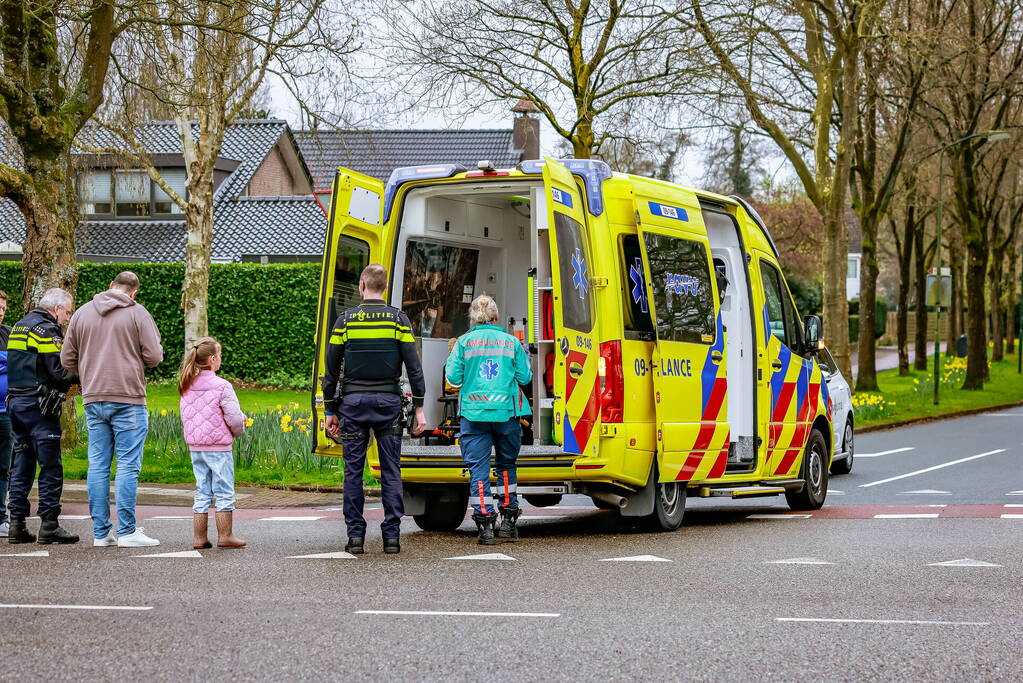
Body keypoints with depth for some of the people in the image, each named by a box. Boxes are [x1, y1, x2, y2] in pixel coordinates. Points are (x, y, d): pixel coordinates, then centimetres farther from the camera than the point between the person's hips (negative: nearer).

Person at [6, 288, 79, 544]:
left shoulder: (19, 327, 18)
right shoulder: (47, 330, -11)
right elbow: (58, 371, -18)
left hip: (15, 401, 9)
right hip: (39, 405, -9)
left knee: (21, 465, 10)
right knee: (51, 467, -5)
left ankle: (17, 525, 9)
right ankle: (49, 525, -6)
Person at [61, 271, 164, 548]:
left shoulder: (82, 313, 10)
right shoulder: (137, 313, -4)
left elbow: (67, 359, 11)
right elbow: (154, 356, -8)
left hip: (93, 400, 5)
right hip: (128, 399, -4)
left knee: (98, 466, 7)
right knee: (128, 465, -3)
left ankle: (101, 532, 8)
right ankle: (127, 532, -4)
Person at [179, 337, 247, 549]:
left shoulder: (187, 387, 6)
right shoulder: (222, 386, -14)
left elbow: (185, 417, 12)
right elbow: (234, 418, -15)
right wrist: (238, 430, 6)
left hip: (195, 447, 6)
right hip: (218, 446, -6)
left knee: (202, 492, 11)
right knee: (224, 493, 3)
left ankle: (199, 537, 12)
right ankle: (225, 535, 7)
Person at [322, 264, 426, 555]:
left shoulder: (345, 320, 2)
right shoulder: (399, 320, 1)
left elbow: (331, 370, 3)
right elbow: (414, 367, -3)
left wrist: (330, 411, 10)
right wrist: (419, 408, 1)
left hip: (353, 402, 0)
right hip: (388, 401, 0)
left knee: (353, 471, 4)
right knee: (391, 471, 3)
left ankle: (356, 535, 3)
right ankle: (391, 535, 1)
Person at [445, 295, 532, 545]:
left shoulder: (464, 342, -1)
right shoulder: (511, 342, 3)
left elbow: (453, 378, -1)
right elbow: (525, 377, 6)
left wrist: (450, 361, 19)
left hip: (474, 413, -1)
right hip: (506, 412, 1)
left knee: (478, 468, 2)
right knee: (506, 464, 17)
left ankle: (485, 525, -4)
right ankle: (508, 520, 17)